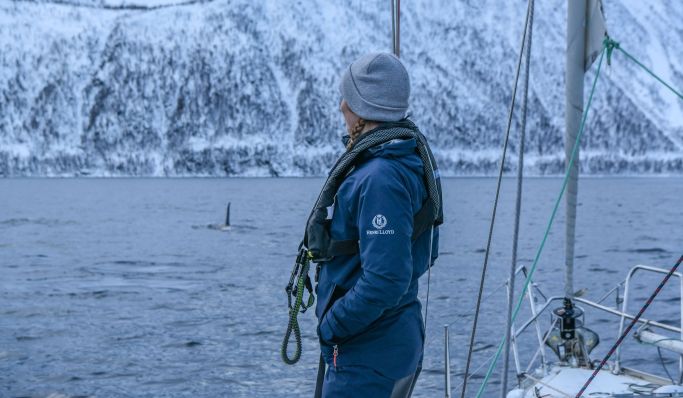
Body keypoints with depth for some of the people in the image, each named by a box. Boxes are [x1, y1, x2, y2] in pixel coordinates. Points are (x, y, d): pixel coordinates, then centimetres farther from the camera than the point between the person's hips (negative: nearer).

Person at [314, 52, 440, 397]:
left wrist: (331, 326, -16)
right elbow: (425, 252, 19)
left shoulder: (379, 179, -23)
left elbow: (385, 280, -29)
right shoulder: (410, 163, 9)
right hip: (399, 341, 10)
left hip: (366, 355, -10)